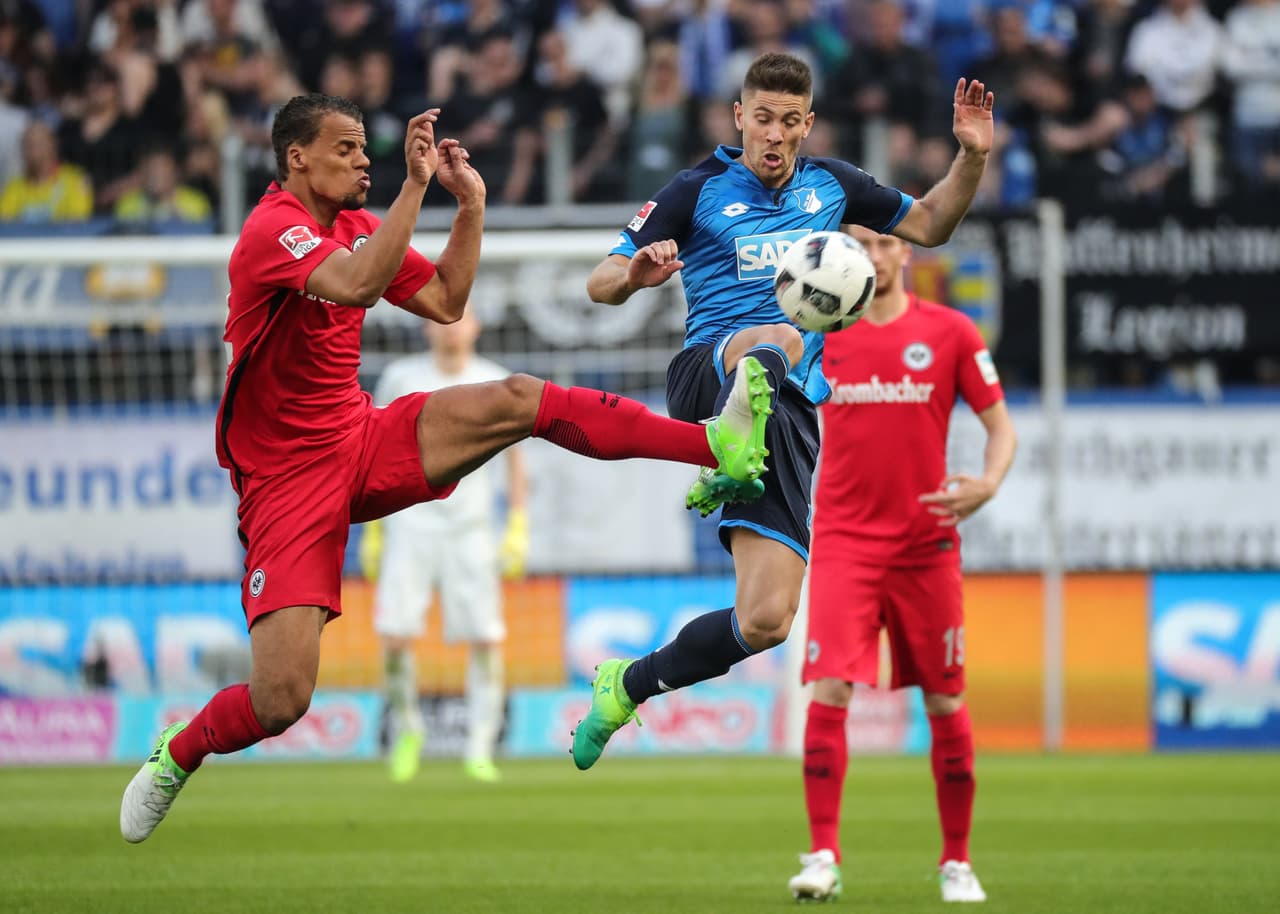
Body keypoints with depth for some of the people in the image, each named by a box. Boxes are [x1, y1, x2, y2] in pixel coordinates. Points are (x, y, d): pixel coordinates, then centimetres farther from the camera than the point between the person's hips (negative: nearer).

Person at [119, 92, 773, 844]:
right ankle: (175, 756, 15)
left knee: (519, 400, -14)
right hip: (288, 477, -7)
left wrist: (471, 204, 5)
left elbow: (445, 303, 15)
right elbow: (354, 285, -36)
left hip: (363, 438, 7)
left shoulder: (358, 226, 9)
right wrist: (417, 183, -37)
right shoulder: (272, 228, -17)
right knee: (281, 699, -16)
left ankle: (721, 444, -18)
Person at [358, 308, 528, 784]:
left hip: (471, 530, 1)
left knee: (487, 638, -9)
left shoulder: (495, 383, 2)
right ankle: (406, 729, 13)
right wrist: (371, 530, 6)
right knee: (396, 637, -11)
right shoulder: (401, 377, 1)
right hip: (410, 525, 0)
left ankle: (479, 751, 0)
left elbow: (514, 457, 8)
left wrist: (518, 530, 0)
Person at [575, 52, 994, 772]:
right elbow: (600, 284, 6)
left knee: (765, 621, -9)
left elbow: (930, 224, 29)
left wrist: (973, 157, 11)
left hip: (790, 410, 3)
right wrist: (635, 275, -19)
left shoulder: (830, 185, 17)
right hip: (707, 375, -3)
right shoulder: (699, 192, 7)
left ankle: (626, 688, 9)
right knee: (777, 342, -42)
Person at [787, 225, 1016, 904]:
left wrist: (987, 484, -16)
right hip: (842, 541, 0)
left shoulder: (950, 333, 1)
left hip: (926, 543, 0)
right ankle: (822, 857, -12)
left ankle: (957, 862, 18)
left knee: (945, 703, 6)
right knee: (829, 692, -15)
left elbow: (1000, 426, 3)